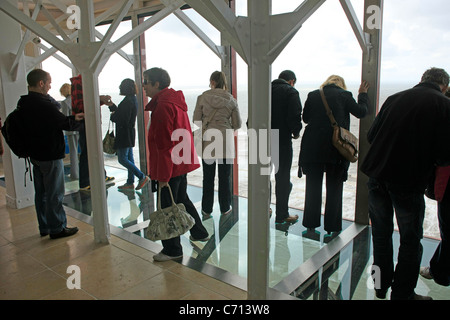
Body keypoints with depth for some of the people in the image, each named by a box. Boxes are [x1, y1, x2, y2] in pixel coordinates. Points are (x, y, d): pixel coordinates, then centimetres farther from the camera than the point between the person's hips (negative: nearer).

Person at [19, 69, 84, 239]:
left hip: (35, 155, 9)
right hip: (51, 156, -9)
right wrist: (78, 119, 4)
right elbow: (65, 124, -15)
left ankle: (44, 227, 28)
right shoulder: (44, 104, -23)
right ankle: (57, 228, 12)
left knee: (41, 192, 16)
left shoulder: (23, 103, 7)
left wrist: (73, 118, 7)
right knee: (55, 194, 2)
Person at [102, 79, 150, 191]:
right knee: (129, 158, 13)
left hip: (124, 134, -10)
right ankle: (130, 183, 20)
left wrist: (112, 116, -6)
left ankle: (142, 177, -4)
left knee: (122, 159, -4)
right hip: (130, 134, 10)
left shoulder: (128, 101, -20)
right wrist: (111, 105, 14)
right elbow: (120, 112, 20)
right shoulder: (132, 99, 12)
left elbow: (122, 119, -24)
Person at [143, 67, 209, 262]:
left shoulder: (163, 106, -19)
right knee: (181, 199, 23)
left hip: (170, 165, -10)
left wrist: (163, 175, -19)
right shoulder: (175, 101, 13)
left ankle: (172, 250, 13)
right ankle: (199, 233, 37)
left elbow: (164, 143, -22)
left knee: (167, 207, 1)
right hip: (182, 163, 10)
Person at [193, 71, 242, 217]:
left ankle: (207, 209, 19)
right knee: (225, 176, 10)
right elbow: (237, 124, 3)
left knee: (208, 177, 9)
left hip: (207, 140, 0)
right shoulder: (231, 100, 0)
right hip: (225, 140, 0)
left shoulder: (202, 98, -2)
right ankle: (225, 208, 21)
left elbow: (196, 120, 1)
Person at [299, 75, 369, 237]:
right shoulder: (345, 95, -1)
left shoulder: (313, 95, 4)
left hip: (312, 149, 2)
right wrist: (363, 94, 24)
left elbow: (305, 118, 11)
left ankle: (310, 227, 16)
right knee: (334, 189, 9)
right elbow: (361, 112, 10)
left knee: (312, 188, 10)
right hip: (336, 149, -1)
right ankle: (333, 229, 15)